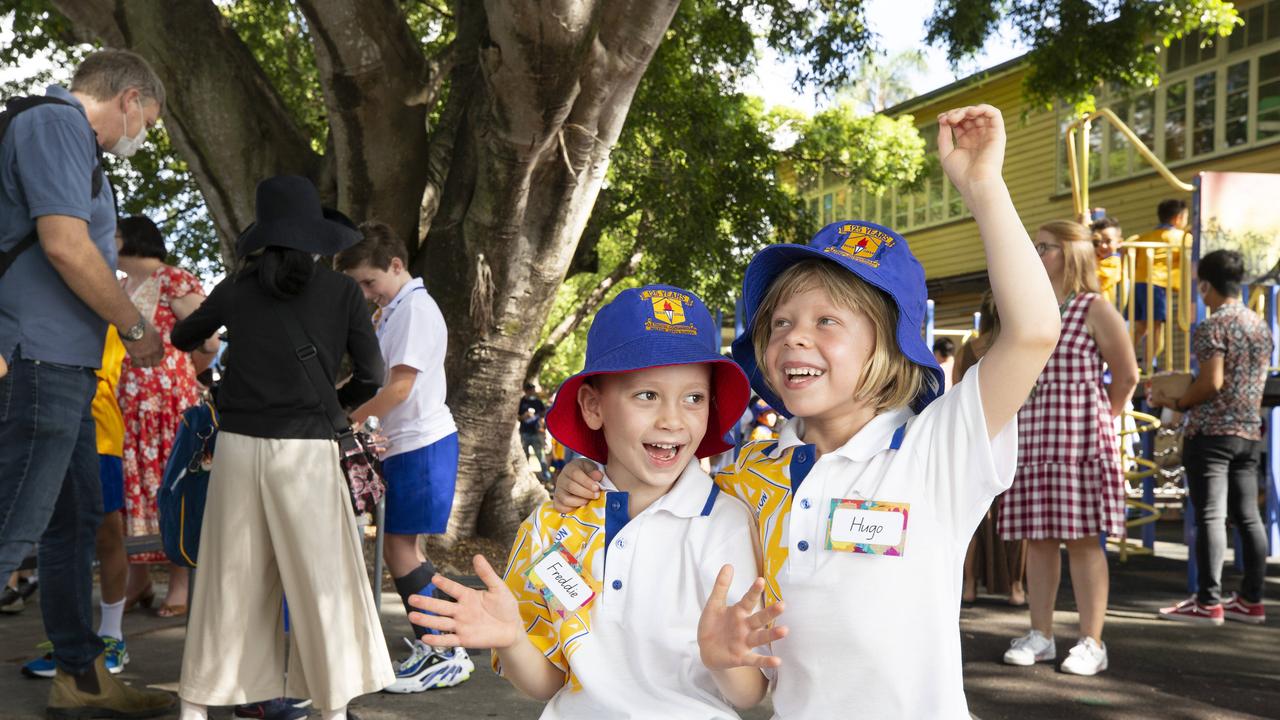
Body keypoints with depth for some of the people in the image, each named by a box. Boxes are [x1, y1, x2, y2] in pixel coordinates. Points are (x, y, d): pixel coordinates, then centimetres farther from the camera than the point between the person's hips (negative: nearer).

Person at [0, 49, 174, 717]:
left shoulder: (58, 129, 22)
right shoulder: (57, 121, -9)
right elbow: (64, 242, -20)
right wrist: (137, 327, -10)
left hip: (59, 366, 11)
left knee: (74, 519, 15)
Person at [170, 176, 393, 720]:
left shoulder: (237, 288, 6)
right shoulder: (341, 291, 0)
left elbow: (182, 338, 23)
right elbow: (371, 376, -1)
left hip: (239, 445, 3)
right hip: (306, 449, -2)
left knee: (230, 576, 10)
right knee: (321, 577, 6)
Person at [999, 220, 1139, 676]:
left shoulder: (1095, 310, -3)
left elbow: (1127, 376, -1)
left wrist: (1100, 419, 6)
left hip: (1078, 436, -5)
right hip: (1031, 436, 5)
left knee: (1083, 538, -3)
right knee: (1037, 537, 7)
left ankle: (1091, 643, 3)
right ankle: (1041, 635, 15)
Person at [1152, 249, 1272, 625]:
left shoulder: (1213, 326, -11)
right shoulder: (1261, 326, 13)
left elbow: (1211, 383, -18)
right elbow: (1258, 382, 18)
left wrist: (1175, 402, -5)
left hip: (1211, 432, -8)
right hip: (1249, 431, 8)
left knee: (1210, 515, -7)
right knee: (1247, 515, 9)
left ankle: (1208, 603, -6)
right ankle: (1251, 600, 13)